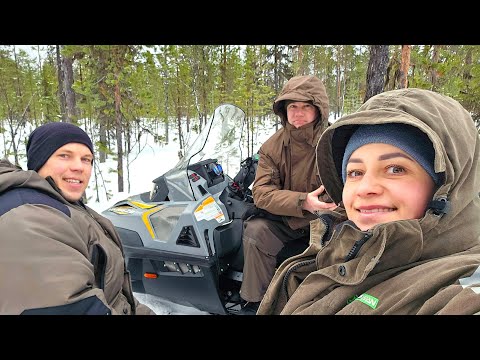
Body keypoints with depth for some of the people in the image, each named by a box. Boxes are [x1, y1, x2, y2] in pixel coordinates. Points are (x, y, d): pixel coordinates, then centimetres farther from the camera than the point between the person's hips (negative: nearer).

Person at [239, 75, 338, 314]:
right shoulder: (273, 146, -2)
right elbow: (261, 191, -11)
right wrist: (303, 202, -27)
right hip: (284, 220, 2)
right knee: (255, 231, -24)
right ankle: (253, 303, -7)